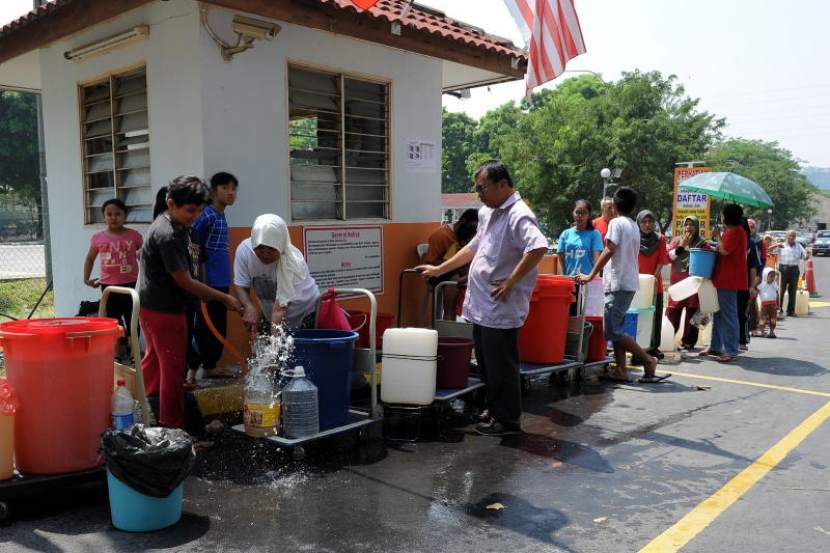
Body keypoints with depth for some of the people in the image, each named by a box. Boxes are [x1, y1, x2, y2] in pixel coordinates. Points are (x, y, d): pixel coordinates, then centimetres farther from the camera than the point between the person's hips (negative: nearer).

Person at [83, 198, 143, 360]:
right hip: (108, 286, 2)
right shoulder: (98, 238, 0)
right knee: (112, 321, 13)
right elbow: (90, 258, 14)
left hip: (131, 284, -2)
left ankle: (133, 351, 20)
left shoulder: (134, 236, -6)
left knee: (132, 320, 7)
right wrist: (86, 278, 8)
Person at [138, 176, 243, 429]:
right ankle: (173, 427, 10)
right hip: (164, 310, -10)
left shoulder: (175, 225, 6)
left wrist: (190, 254, 7)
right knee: (173, 370, 0)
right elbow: (185, 282, -22)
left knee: (154, 360, 22)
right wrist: (226, 299, -18)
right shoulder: (168, 236, -25)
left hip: (151, 306, 10)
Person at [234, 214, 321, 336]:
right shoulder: (244, 250, -19)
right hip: (269, 316, 4)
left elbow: (281, 307, -35)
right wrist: (250, 307, -38)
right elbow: (241, 286, -17)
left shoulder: (293, 260, -32)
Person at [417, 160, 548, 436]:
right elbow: (474, 248, 26)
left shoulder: (519, 215, -16)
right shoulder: (488, 213, 15)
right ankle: (494, 409, 32)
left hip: (501, 308, -9)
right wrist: (439, 269, 27)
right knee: (486, 362, 18)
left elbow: (539, 248, -31)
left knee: (501, 365, 1)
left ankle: (508, 419, 15)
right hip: (481, 305, 9)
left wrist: (510, 282, -25)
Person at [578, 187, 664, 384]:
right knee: (616, 328, 11)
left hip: (618, 283, -9)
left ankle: (648, 360, -2)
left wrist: (591, 275, -18)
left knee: (613, 330, -7)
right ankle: (621, 371, 9)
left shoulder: (616, 223, -10)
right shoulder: (633, 226, 16)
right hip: (630, 282, 9)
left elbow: (609, 251, -19)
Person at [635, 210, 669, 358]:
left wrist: (655, 276, -12)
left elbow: (661, 261, 2)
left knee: (655, 315, 3)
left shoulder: (660, 238, 5)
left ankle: (653, 346, 12)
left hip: (654, 283, 2)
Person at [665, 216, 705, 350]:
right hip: (677, 282, 1)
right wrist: (681, 246, -8)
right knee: (673, 312, 1)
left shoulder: (701, 243, 6)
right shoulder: (676, 240, 11)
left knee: (692, 312, 2)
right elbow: (668, 257, 1)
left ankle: (688, 341, 9)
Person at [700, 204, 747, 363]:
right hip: (722, 279, 11)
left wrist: (717, 236, -9)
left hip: (729, 280, -11)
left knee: (728, 316, -8)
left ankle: (731, 351, -4)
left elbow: (724, 250, -22)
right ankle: (715, 347, 23)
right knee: (718, 314, 15)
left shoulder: (736, 232, -13)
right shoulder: (731, 231, 20)